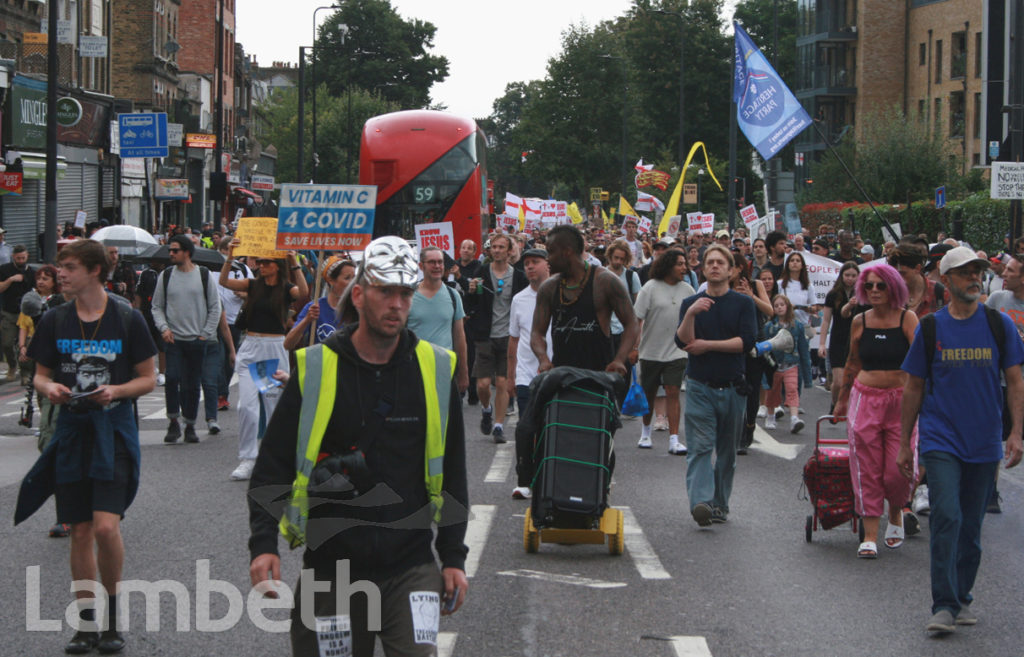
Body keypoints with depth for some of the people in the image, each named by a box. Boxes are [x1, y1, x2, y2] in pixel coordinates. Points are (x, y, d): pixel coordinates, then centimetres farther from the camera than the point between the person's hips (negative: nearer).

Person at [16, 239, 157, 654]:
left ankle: (113, 609, 5)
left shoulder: (127, 319, -3)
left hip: (113, 429, -3)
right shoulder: (54, 322, 5)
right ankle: (87, 623, 15)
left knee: (106, 526, -16)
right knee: (80, 532, 5)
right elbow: (40, 375, 14)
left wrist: (117, 391, -16)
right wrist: (48, 388, -9)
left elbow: (148, 379, 3)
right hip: (71, 430, 3)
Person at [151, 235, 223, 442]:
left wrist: (205, 334, -1)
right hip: (173, 340, 0)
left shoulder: (204, 275, 2)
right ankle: (173, 422, -1)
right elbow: (157, 306, 10)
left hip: (198, 341, 0)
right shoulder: (166, 276, 6)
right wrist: (163, 327, -7)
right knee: (172, 379, -13)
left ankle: (190, 425, 14)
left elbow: (215, 308, 6)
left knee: (192, 384, 4)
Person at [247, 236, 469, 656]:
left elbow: (452, 473, 10)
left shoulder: (435, 370, 2)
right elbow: (272, 465, 0)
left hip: (411, 567, 0)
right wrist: (263, 544, -11)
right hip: (330, 569, 0)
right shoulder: (315, 369, -3)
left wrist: (454, 557, 8)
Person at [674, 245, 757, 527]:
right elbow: (683, 341, -6)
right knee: (699, 447, -14)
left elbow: (747, 341, -8)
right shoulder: (691, 303, 7)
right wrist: (690, 315, -23)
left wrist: (707, 345, -10)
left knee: (727, 451, 8)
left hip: (732, 388, 1)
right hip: (700, 387, -1)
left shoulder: (743, 303, 5)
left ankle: (720, 504, 18)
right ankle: (700, 502, -26)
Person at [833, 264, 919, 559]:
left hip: (901, 399, -3)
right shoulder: (860, 322, 6)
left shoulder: (907, 319, -4)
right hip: (865, 399, 3)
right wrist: (842, 400, 23)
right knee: (867, 470, -1)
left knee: (899, 469, -4)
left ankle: (896, 515, 27)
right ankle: (870, 536, 5)